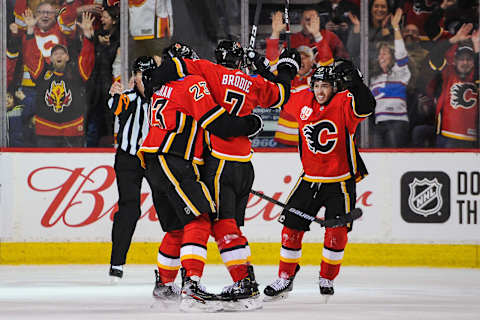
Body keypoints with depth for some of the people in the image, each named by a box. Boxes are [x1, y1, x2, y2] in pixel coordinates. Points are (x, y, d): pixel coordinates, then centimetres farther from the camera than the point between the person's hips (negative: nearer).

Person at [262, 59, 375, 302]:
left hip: (340, 181, -4)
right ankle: (285, 278, 14)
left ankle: (327, 279, 11)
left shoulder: (344, 104, -16)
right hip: (310, 179, 4)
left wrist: (354, 83, -49)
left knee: (336, 232, -8)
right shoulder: (302, 101, -2)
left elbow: (366, 107, -37)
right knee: (291, 226, 1)